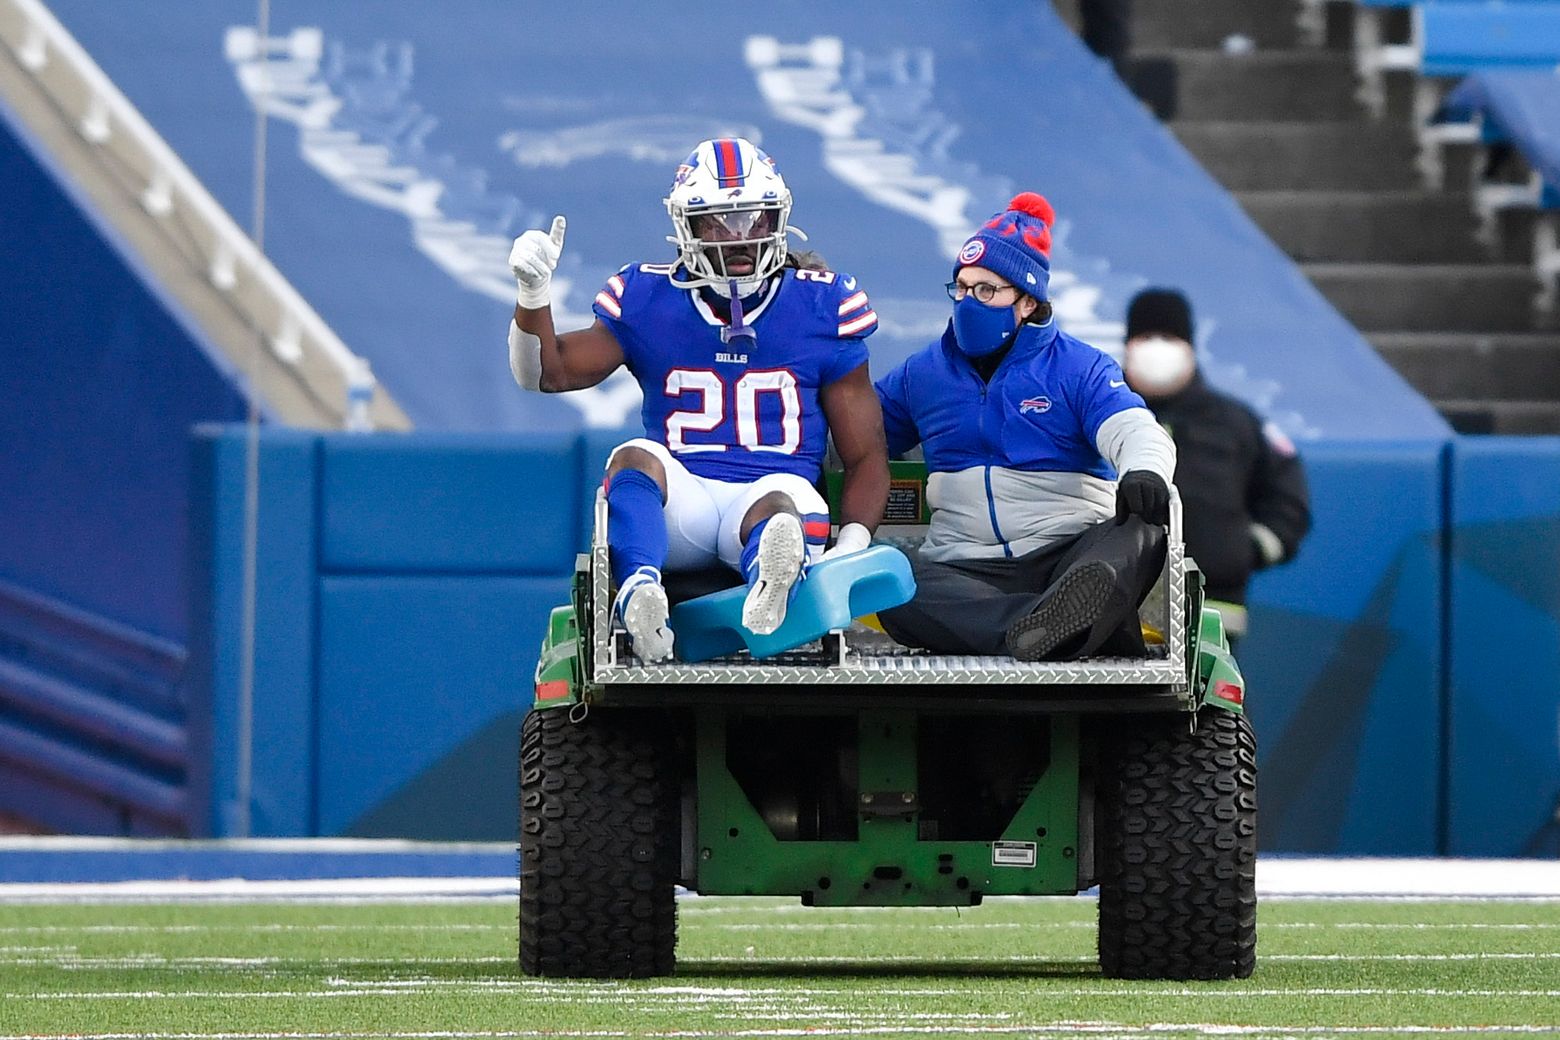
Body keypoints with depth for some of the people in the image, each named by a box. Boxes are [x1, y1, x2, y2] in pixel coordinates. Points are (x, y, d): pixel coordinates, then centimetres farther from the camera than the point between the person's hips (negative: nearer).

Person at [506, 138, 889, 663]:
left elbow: (865, 456, 10)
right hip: (682, 499, 1)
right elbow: (548, 373, 9)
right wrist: (533, 293, -10)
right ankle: (640, 595, -63)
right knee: (636, 457, -32)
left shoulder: (822, 309, 10)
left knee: (783, 498, -37)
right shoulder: (649, 302, 13)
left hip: (771, 496, -1)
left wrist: (852, 547, -8)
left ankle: (771, 586, -75)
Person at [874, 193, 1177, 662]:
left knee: (1141, 531, -34)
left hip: (1071, 550, -2)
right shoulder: (922, 374, 19)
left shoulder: (1079, 368, 8)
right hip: (965, 566, 2)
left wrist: (1144, 471, -33)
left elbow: (1135, 432, -8)